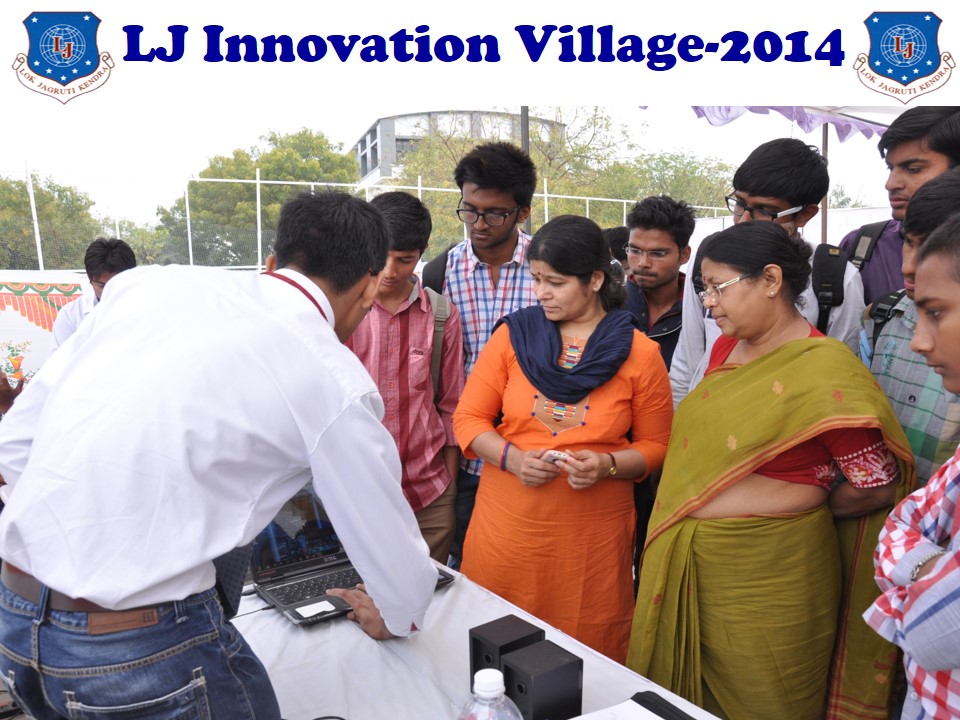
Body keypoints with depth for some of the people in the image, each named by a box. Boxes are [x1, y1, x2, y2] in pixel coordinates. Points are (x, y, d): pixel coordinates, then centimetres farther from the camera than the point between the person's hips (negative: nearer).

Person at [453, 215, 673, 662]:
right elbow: (468, 419, 4)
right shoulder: (514, 335, 2)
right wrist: (512, 457, -14)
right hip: (507, 525, 1)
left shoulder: (639, 354, -1)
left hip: (593, 534, -1)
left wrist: (607, 465, -14)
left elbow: (656, 446, 5)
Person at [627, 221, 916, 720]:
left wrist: (795, 508, -1)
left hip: (769, 578, -6)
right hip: (689, 566, 7)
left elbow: (878, 487, -12)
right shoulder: (726, 347, 4)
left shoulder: (826, 371, -18)